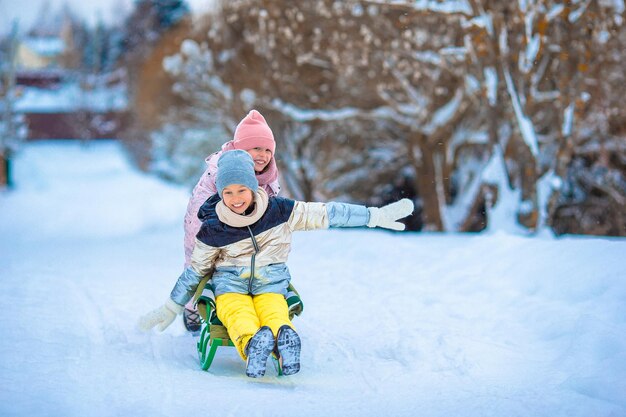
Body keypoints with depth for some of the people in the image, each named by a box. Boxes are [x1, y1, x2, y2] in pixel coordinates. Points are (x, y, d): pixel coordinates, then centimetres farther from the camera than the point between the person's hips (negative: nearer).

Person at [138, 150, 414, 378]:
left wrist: (376, 216, 1)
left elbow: (326, 214, 2)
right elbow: (195, 270, 12)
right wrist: (170, 310, 14)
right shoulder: (213, 231, -1)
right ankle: (253, 343, -67)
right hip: (230, 284, -1)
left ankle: (285, 339, -66)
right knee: (240, 317, -38)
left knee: (275, 316, -36)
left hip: (270, 283, 1)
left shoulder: (278, 211, -1)